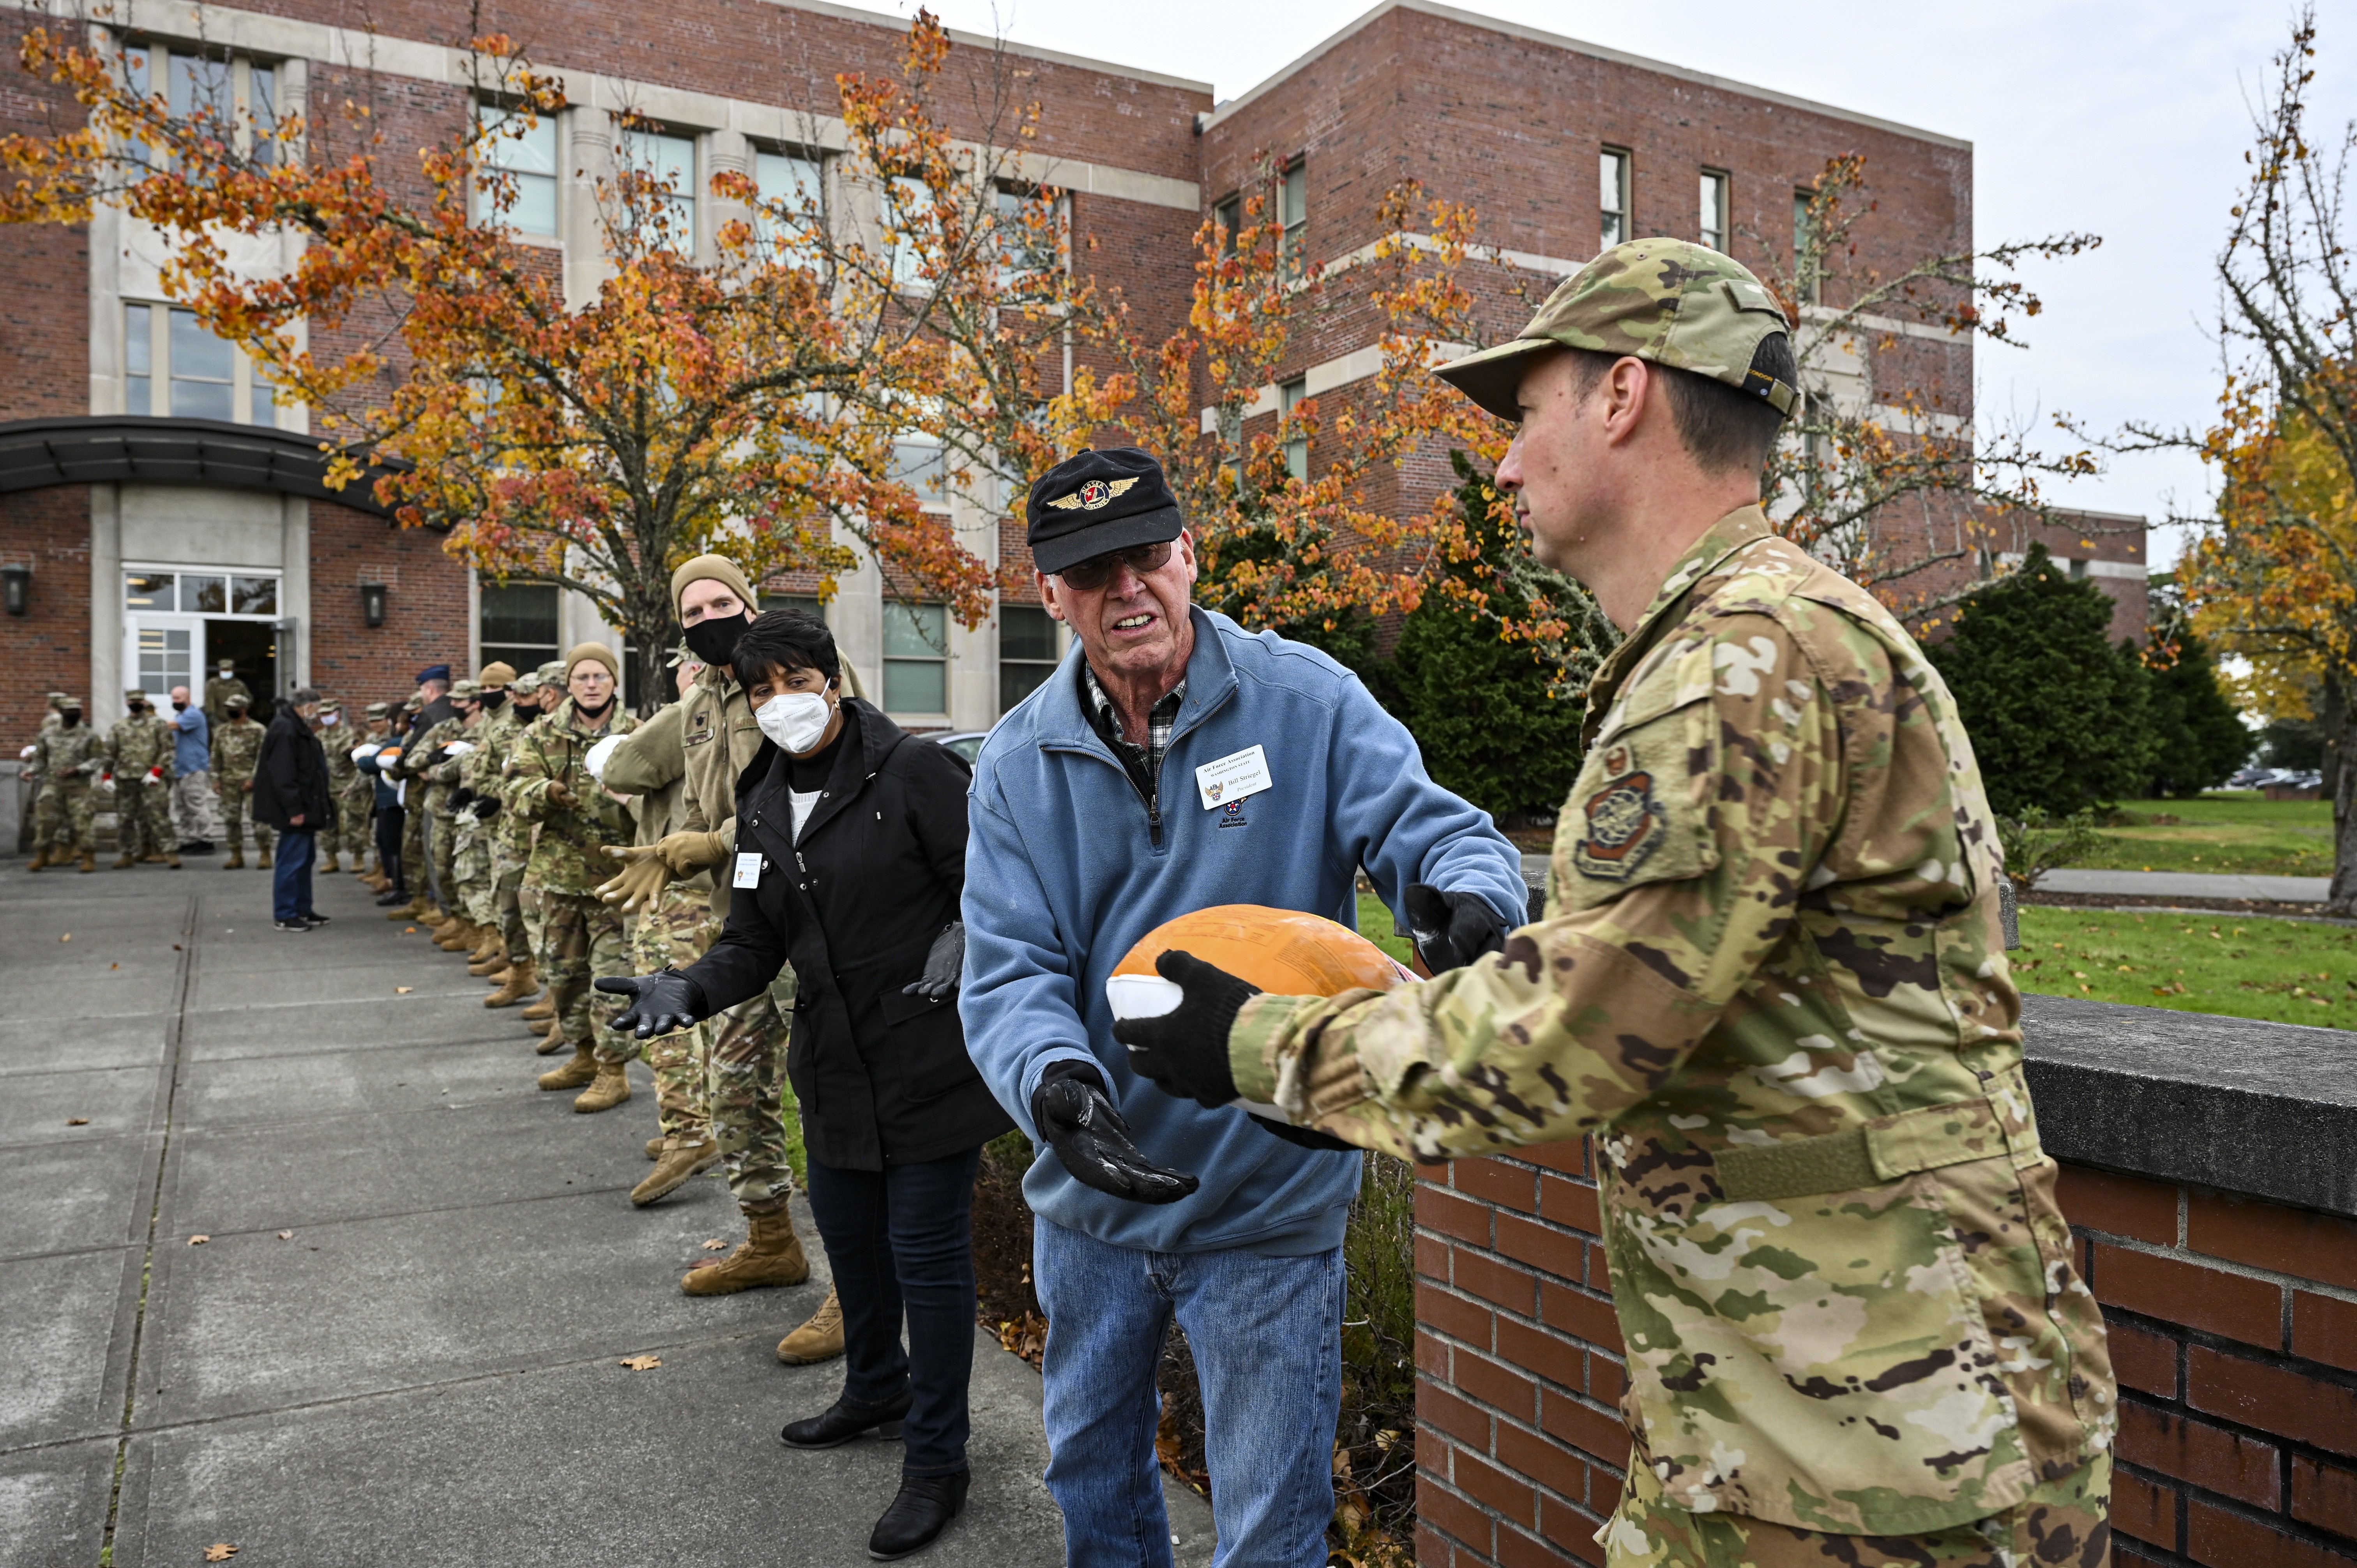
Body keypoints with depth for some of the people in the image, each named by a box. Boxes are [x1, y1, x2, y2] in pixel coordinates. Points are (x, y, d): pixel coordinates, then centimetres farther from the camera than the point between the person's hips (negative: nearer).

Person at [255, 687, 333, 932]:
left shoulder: (298, 728, 16)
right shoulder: (285, 730, -17)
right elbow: (283, 775, -23)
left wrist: (322, 796, 22)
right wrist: (294, 809, -24)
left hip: (306, 807, 11)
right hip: (296, 810, -11)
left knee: (304, 859, 15)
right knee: (292, 861, -6)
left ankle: (303, 909, 23)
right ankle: (285, 915, -1)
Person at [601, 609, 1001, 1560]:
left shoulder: (913, 772, -14)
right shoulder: (762, 808, 8)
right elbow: (754, 946, 8)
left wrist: (962, 939, -32)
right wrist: (688, 991, -9)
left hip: (929, 1062, -7)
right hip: (835, 1071, 7)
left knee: (927, 1254, 2)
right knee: (848, 1235, 23)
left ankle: (936, 1461, 20)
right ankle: (875, 1388, 49)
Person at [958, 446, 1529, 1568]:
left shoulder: (1304, 699, -10)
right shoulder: (1019, 761, -3)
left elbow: (1432, 827, -14)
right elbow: (1008, 968, -11)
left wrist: (1470, 895, -38)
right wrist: (1054, 1076, -31)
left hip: (1269, 1195, -3)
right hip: (1092, 1186, 4)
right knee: (1089, 1470, 27)